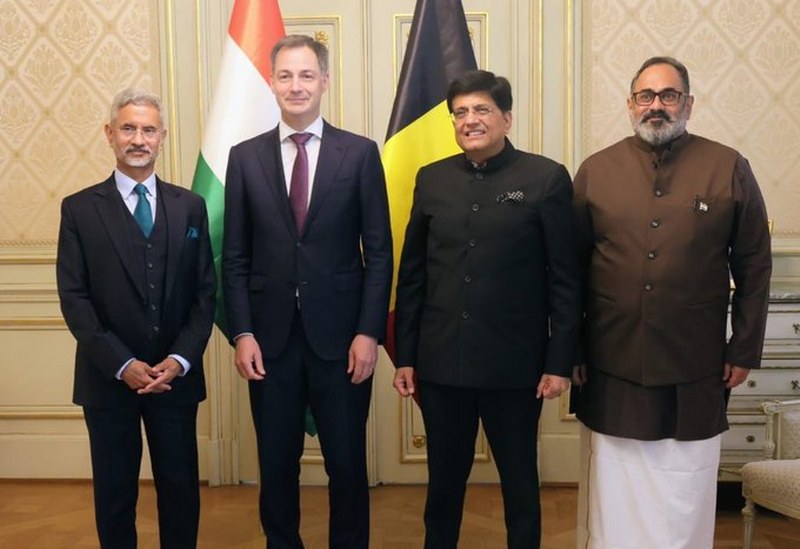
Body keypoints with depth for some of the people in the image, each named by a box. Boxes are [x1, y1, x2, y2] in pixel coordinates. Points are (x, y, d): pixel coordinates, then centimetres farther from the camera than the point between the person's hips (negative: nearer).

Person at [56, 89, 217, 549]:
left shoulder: (190, 206, 5)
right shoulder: (80, 209, 0)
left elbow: (205, 292, 3)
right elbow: (74, 298, -5)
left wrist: (180, 360, -9)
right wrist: (122, 365, -14)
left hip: (176, 374, 1)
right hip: (108, 377, -1)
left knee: (181, 487, 11)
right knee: (114, 490, 11)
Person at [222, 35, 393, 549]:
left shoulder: (361, 153, 0)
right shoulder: (245, 157, 5)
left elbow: (379, 252, -1)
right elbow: (235, 257, 5)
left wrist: (369, 332, -8)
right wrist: (242, 333, -3)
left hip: (340, 336, -1)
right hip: (270, 337, 2)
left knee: (348, 463, 9)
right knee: (277, 463, 13)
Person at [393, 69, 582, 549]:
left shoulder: (547, 178, -4)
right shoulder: (432, 179, 6)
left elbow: (566, 280, -5)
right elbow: (412, 275, 7)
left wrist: (560, 362, -7)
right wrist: (405, 356, 5)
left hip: (515, 365, -2)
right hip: (441, 363, 3)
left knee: (520, 481, 13)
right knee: (444, 479, 15)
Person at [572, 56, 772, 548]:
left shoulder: (729, 169, 1)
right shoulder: (596, 171, 4)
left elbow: (754, 267, 4)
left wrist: (744, 350, 2)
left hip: (695, 374, 0)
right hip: (611, 369, 1)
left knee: (686, 497, 10)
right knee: (614, 496, 10)